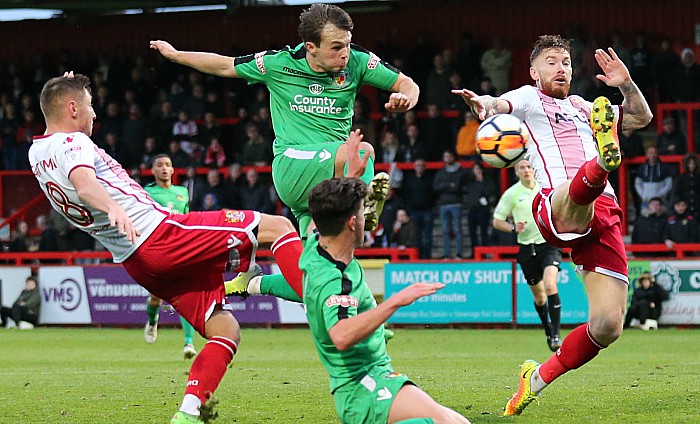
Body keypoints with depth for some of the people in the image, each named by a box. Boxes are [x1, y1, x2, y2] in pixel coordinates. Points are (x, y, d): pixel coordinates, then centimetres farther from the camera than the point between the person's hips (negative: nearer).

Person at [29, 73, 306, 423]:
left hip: (135, 262, 9)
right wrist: (114, 208, -52)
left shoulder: (38, 153, 16)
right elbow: (85, 186, -33)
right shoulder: (71, 142, -11)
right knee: (278, 226, -4)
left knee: (225, 332, 11)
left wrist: (66, 91, 39)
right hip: (159, 233, -9)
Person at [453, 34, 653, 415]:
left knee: (607, 328, -6)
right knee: (577, 200, -45)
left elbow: (641, 117, 36)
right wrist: (483, 104, -33)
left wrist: (626, 84, 16)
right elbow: (500, 105, -8)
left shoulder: (582, 108, 33)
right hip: (557, 207, -5)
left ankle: (539, 377, 12)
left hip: (604, 217, 5)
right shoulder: (528, 98, 16)